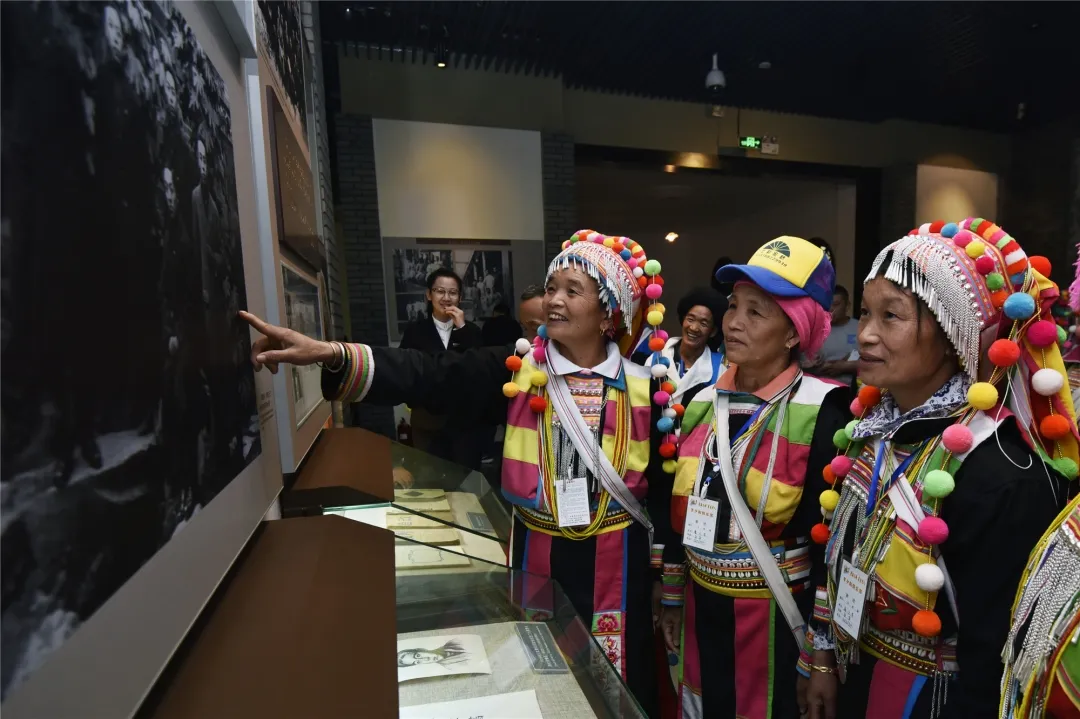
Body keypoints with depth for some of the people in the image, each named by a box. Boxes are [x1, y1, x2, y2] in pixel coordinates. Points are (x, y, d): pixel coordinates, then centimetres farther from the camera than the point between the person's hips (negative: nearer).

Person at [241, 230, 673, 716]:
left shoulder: (642, 385, -6)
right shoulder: (519, 367, -8)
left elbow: (664, 477, 2)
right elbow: (428, 377, -19)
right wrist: (332, 355, -31)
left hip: (616, 558, 0)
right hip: (538, 551, 0)